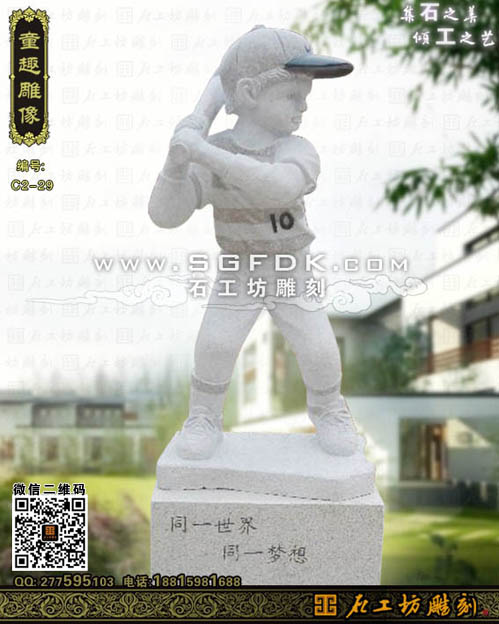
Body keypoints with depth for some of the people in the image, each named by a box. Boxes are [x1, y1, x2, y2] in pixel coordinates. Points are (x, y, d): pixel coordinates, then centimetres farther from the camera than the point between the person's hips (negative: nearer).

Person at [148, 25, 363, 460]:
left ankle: (328, 411, 25)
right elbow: (165, 215, -23)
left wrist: (204, 151, -50)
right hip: (237, 275, 1)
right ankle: (204, 417, 13)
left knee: (320, 351, -6)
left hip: (293, 275, 0)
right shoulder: (213, 154, -17)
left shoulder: (297, 150, -22)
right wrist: (178, 160, -39)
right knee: (214, 345, -14)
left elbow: (279, 186, -47)